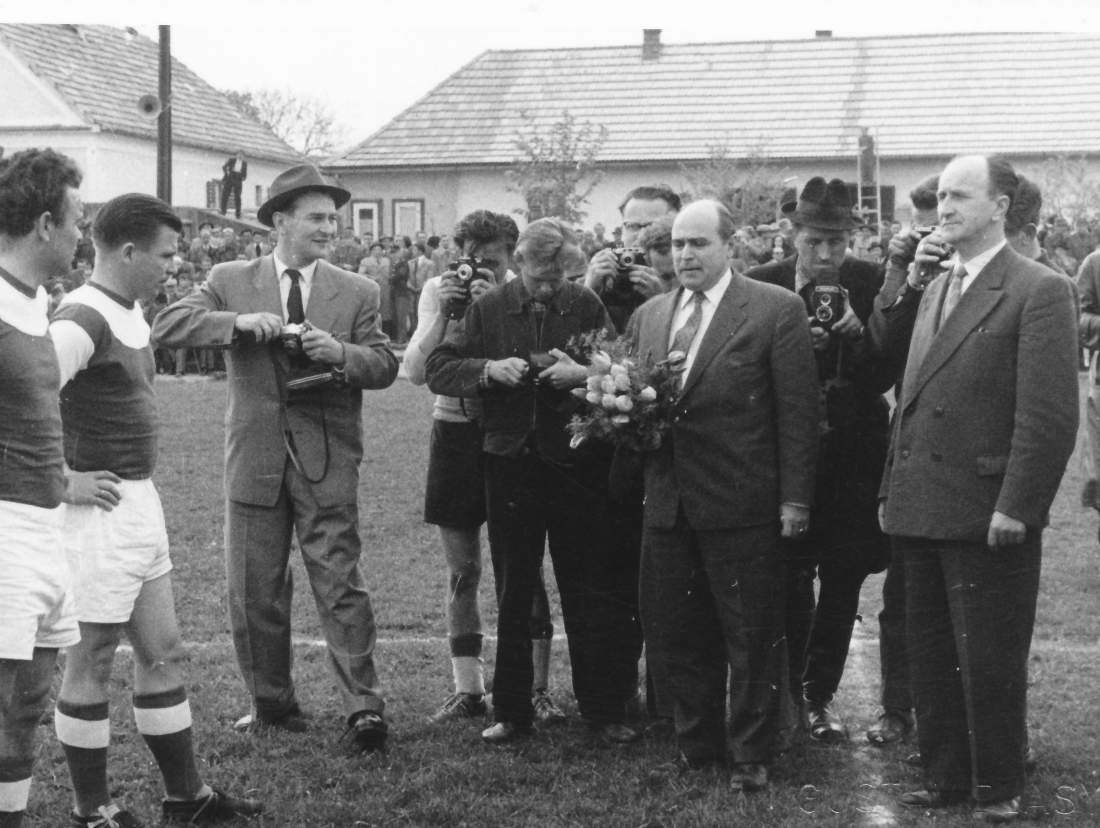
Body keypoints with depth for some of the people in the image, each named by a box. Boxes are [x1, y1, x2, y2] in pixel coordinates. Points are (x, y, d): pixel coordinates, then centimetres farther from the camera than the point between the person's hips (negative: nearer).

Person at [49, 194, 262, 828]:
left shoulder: (134, 312, 10)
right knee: (92, 665, 4)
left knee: (163, 654, 15)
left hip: (141, 504, 9)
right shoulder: (82, 320, -19)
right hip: (100, 509, -9)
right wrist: (64, 481, -20)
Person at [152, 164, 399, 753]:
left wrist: (341, 353, -18)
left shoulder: (356, 293, 7)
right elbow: (167, 326, -5)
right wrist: (238, 323, -19)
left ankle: (363, 706, -4)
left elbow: (385, 366, 3)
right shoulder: (230, 282, 5)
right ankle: (271, 704, 21)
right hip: (255, 455, 1)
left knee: (339, 583, -7)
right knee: (254, 591, 7)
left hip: (327, 460, -1)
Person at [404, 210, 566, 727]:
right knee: (462, 571, 8)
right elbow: (416, 372, -7)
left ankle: (536, 688, 6)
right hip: (456, 430, 3)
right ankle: (468, 689, 17)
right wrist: (444, 313, -18)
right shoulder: (438, 290, -1)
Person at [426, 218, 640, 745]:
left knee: (591, 594, 4)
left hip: (576, 465, -1)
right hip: (511, 465, 1)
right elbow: (437, 370, 0)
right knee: (513, 596, 10)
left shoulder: (586, 306, 0)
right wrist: (488, 369, -16)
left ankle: (604, 711, 15)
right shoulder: (489, 309, 1)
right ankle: (511, 712, 20)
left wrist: (583, 374, -19)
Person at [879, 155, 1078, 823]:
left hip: (987, 515, -7)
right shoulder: (934, 290, 15)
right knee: (932, 659, 15)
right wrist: (893, 488, 13)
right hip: (921, 510, 7)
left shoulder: (1039, 291, -10)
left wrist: (1017, 506, -18)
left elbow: (1051, 413, -15)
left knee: (989, 663, 3)